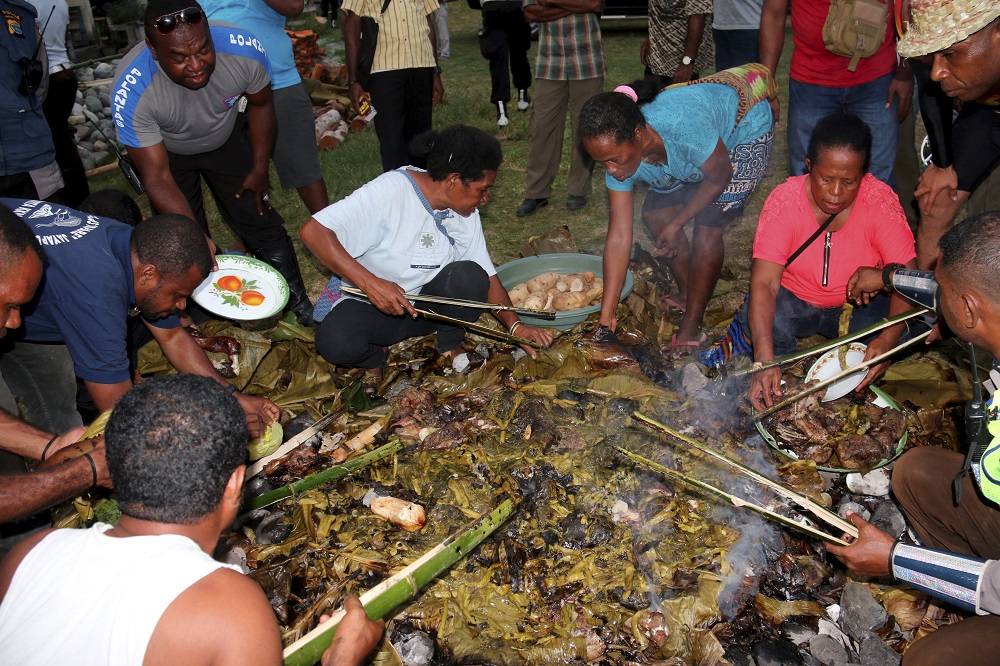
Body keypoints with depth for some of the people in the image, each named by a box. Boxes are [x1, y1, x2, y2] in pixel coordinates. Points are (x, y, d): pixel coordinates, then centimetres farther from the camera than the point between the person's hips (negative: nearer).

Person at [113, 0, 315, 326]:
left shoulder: (245, 51, -33)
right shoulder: (131, 92, -38)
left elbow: (260, 105, -9)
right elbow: (158, 180, -31)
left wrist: (260, 170, -3)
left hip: (227, 137, 2)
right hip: (165, 151, -1)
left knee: (262, 223, 1)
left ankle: (300, 308, 18)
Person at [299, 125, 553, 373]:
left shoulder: (466, 212, -3)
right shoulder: (391, 191, -25)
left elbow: (487, 277, 0)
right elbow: (312, 231, -31)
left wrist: (516, 325, -14)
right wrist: (370, 283, -38)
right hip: (366, 301, -4)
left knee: (469, 275, -26)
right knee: (337, 341, -36)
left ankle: (449, 348, 1)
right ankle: (375, 357, 0)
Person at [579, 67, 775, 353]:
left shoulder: (684, 127, -45)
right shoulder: (617, 150, -24)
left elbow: (720, 177, -24)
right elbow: (619, 238, -23)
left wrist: (677, 224, -17)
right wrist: (606, 316, -24)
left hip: (746, 127, -6)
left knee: (708, 228, -16)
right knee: (655, 215, 2)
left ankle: (691, 329, -4)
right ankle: (687, 294, 24)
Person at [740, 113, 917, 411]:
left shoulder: (881, 202, -19)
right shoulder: (783, 201, -22)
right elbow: (764, 282, -30)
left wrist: (888, 338, -42)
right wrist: (764, 360, -43)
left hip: (860, 305, 1)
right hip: (796, 301, -1)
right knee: (756, 320, -32)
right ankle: (782, 382, 0)